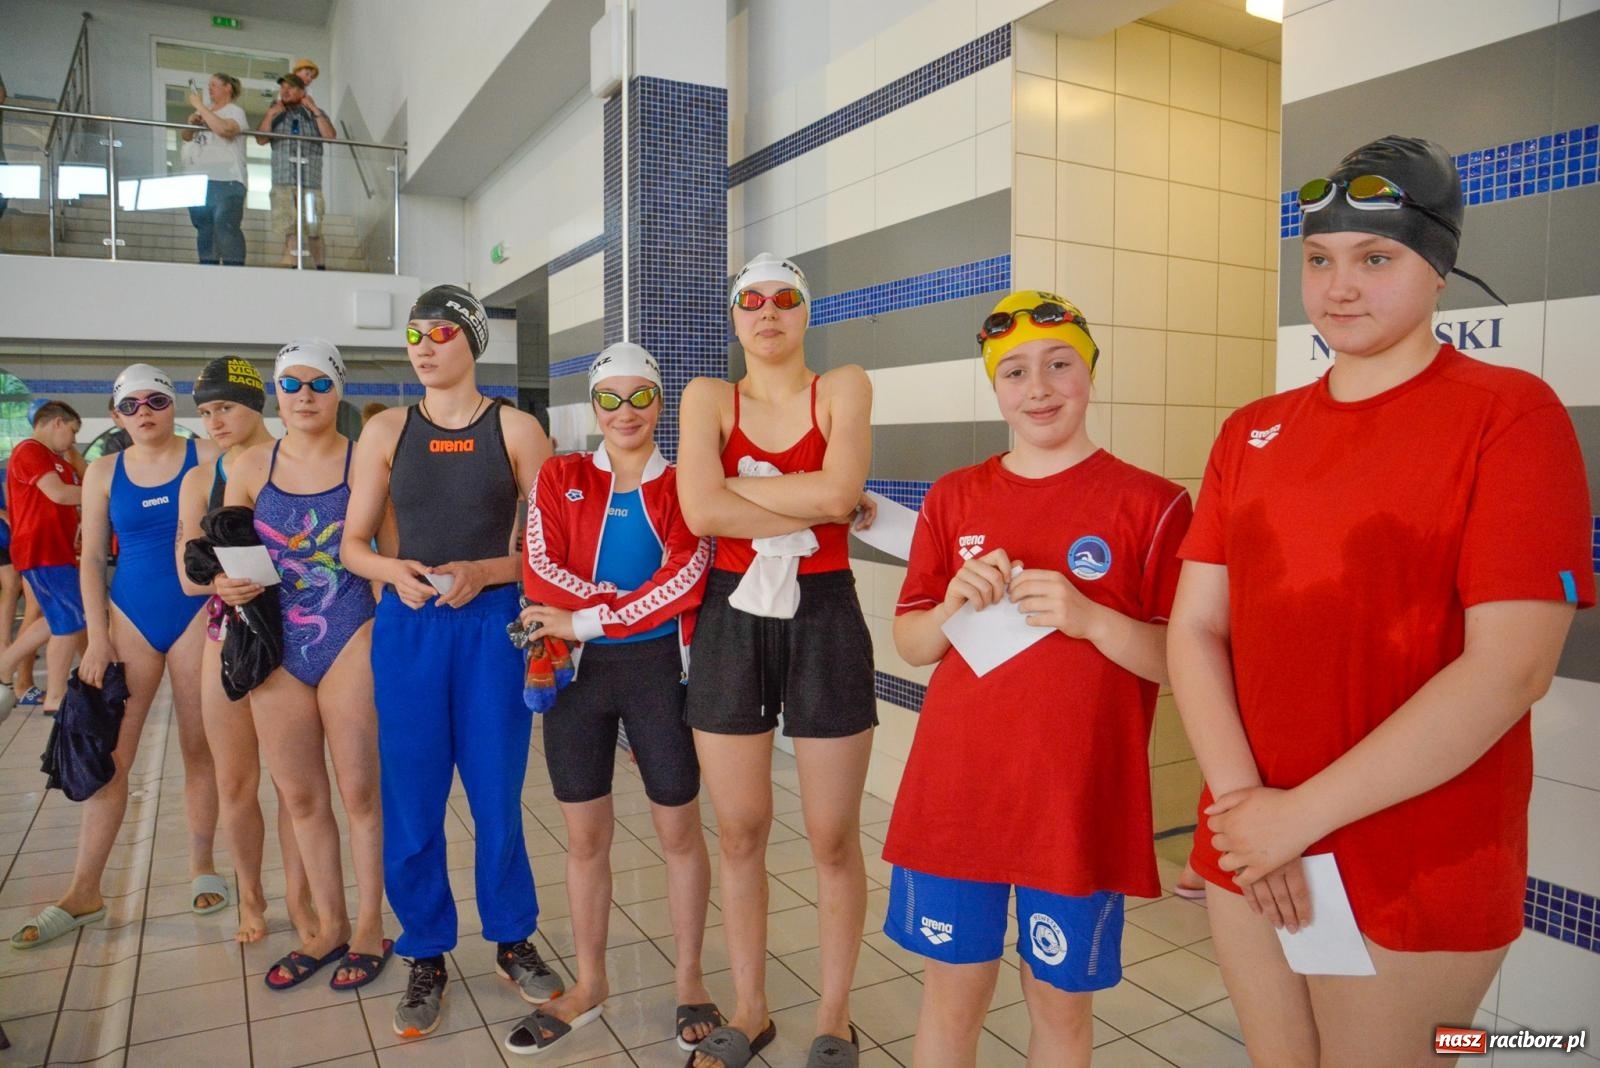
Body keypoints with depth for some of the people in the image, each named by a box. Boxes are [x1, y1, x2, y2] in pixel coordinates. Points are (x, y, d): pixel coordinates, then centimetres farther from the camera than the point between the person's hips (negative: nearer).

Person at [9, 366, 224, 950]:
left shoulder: (207, 457, -1)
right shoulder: (104, 472, 6)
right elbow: (91, 557, 6)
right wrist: (97, 638, -1)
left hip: (198, 612, -2)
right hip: (132, 617, 2)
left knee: (198, 746, 5)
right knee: (110, 754, 2)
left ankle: (203, 867, 18)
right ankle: (84, 891, 10)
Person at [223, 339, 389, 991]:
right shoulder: (253, 467, 7)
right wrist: (225, 584, -10)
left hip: (350, 641, -4)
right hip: (277, 648, 4)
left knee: (359, 790, 3)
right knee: (300, 796, 13)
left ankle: (370, 928, 20)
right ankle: (329, 926, 30)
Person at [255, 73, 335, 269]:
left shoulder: (315, 113, 14)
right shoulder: (275, 114, 17)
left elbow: (330, 136, -3)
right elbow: (261, 140, 6)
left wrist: (315, 111, -5)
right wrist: (269, 115, -3)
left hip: (310, 180, -1)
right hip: (283, 180, 1)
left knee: (313, 229, -2)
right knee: (288, 227, -7)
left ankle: (319, 266, 9)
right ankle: (290, 263, -7)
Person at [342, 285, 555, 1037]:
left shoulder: (515, 429, -1)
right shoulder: (386, 432, 5)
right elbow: (352, 544, 5)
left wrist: (482, 572, -18)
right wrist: (394, 571, -15)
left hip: (494, 625, -1)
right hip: (408, 627, 2)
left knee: (496, 796, 6)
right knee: (411, 800, 7)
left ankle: (512, 941, 28)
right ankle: (426, 956, 26)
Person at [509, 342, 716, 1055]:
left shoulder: (683, 485, 0)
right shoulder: (560, 478, 5)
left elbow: (687, 580, -14)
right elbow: (541, 570, -8)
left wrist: (589, 619, -16)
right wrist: (631, 599, -18)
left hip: (660, 669, -2)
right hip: (578, 671, 2)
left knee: (678, 832, 9)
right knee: (585, 836, 12)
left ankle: (689, 979, 28)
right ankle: (589, 984, 31)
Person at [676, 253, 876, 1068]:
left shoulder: (843, 387, 1)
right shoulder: (708, 397, 3)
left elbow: (838, 491, -18)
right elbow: (700, 511, -14)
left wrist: (739, 486, -10)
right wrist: (815, 510, -13)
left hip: (823, 618, -1)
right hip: (732, 620, 2)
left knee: (833, 837, 7)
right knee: (738, 832, 11)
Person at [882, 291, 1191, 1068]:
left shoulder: (1150, 504, -5)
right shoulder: (952, 498, 5)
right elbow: (910, 645, 8)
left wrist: (1089, 617, -21)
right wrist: (953, 604, -12)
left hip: (1079, 803, -2)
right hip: (953, 792, 3)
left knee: (1061, 999, 15)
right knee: (951, 990, 15)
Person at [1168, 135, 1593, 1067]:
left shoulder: (1510, 413, -9)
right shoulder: (1250, 432, 6)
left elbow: (1510, 668, -18)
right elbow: (1195, 628, 1)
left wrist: (1305, 813, -17)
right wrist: (1243, 799, -12)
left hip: (1417, 881, -4)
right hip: (1249, 857, 5)